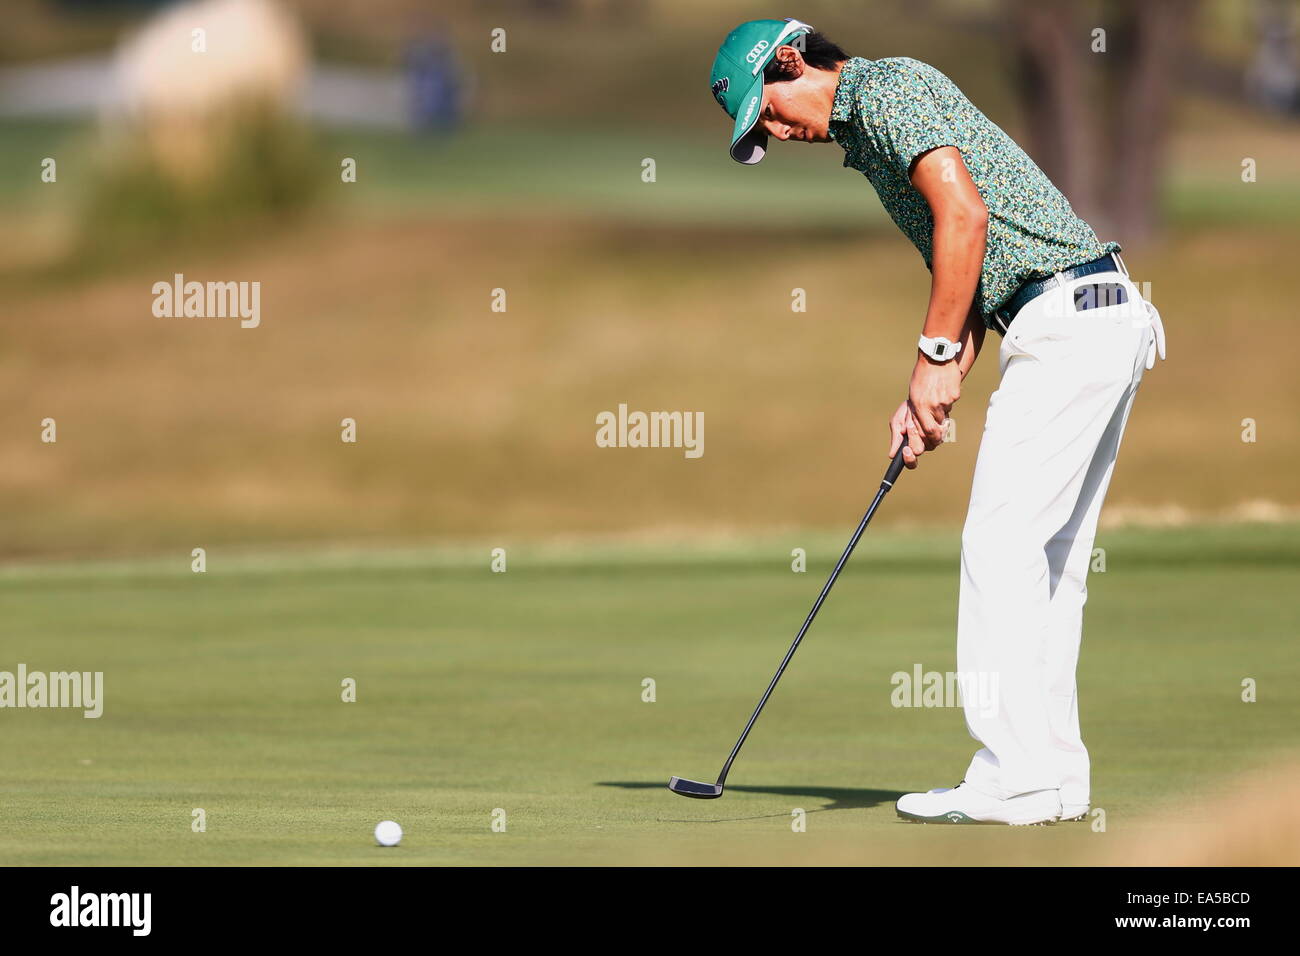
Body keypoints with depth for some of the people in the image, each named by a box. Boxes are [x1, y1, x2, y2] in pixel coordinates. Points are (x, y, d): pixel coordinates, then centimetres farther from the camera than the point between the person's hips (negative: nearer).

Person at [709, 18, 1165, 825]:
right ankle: (1057, 773, 11)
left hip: (1063, 321, -10)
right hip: (1109, 317, 10)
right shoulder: (866, 132, 24)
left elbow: (965, 213, -19)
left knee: (1001, 544, -10)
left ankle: (1015, 775, -11)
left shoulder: (888, 87, -6)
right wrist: (932, 395, 12)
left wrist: (937, 356, -14)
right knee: (1053, 558, 11)